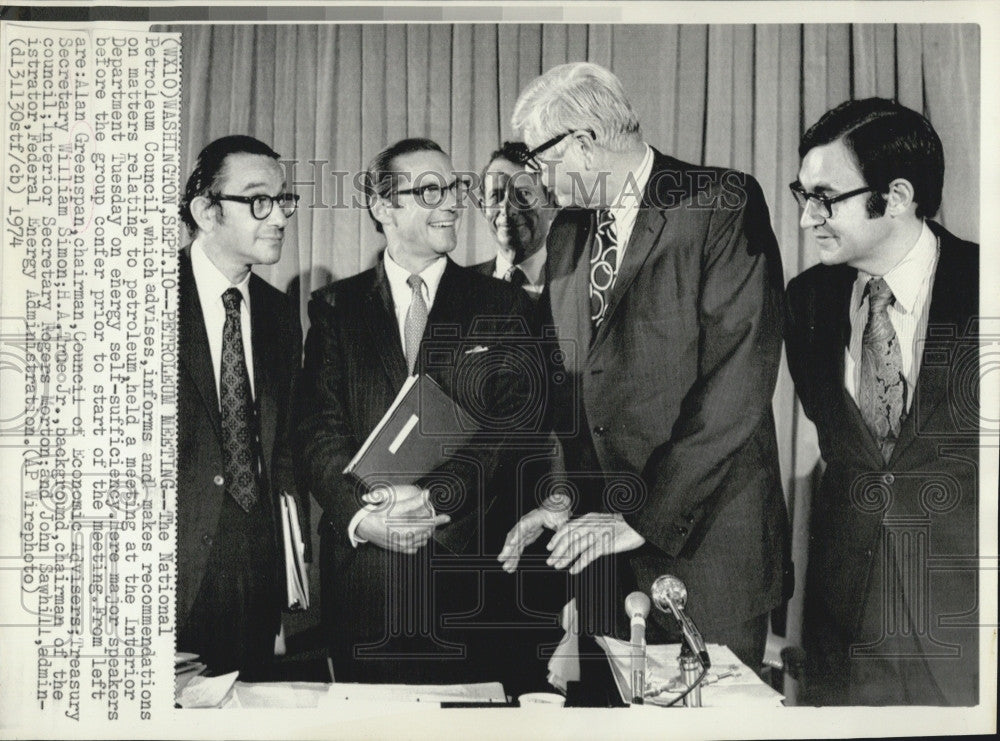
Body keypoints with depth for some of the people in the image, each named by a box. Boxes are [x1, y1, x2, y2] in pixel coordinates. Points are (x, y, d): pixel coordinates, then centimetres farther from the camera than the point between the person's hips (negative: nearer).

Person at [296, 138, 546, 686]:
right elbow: (318, 429, 0)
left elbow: (512, 426, -5)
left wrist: (437, 498, -18)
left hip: (469, 568, 0)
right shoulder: (335, 308, 8)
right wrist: (360, 514, -16)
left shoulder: (503, 307, 5)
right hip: (360, 563, 1)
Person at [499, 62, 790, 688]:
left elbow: (739, 384, -18)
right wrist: (564, 495, 1)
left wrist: (647, 517, -17)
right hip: (604, 539, 6)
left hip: (706, 538, -6)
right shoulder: (568, 231, 11)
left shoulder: (723, 204, -10)